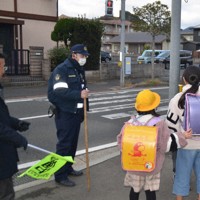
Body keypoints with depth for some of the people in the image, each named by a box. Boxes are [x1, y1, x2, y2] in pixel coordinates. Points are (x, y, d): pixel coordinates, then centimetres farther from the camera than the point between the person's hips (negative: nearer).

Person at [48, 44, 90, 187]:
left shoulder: (80, 70, 15)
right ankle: (60, 175, 5)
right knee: (64, 144, -4)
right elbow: (60, 91, -24)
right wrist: (79, 94, -35)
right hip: (65, 113, -8)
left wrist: (83, 110, 17)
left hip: (77, 113, 8)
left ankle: (68, 168, 29)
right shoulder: (61, 69, -12)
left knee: (73, 143, 14)